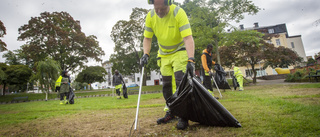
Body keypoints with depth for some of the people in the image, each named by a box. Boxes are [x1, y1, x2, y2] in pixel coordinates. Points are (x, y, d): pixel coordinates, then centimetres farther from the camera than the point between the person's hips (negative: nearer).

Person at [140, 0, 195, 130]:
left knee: (180, 81, -17)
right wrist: (146, 54, -18)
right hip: (164, 54, 5)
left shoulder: (178, 13, -24)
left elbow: (188, 38, -31)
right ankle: (170, 113, 23)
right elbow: (147, 38, -2)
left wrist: (191, 60, -41)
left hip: (180, 51, -5)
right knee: (166, 84, 7)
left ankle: (183, 116, -5)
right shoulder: (150, 16, -10)